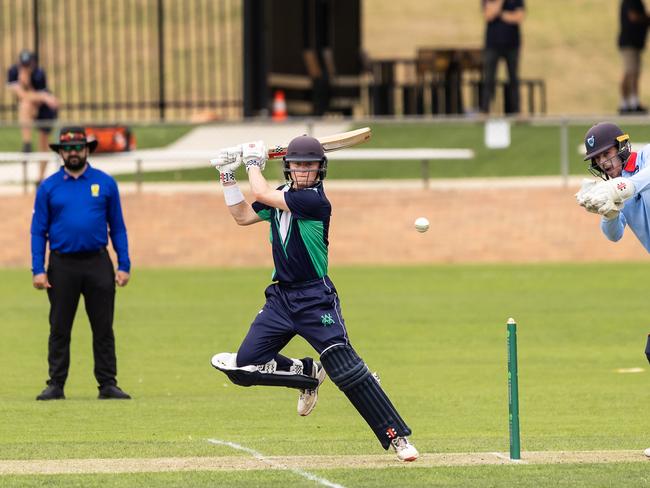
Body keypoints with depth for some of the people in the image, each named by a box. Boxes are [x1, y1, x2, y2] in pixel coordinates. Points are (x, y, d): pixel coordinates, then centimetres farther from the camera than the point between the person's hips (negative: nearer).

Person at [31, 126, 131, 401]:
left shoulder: (105, 183, 6)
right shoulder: (48, 187, 5)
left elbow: (117, 227, 7)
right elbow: (38, 231, 4)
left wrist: (123, 266, 0)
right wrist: (38, 270, -5)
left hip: (98, 264, 0)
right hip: (63, 265, 0)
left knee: (103, 328, 1)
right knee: (59, 329, 3)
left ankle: (108, 385, 5)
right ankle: (56, 385, 7)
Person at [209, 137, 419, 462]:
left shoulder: (314, 200, -16)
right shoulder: (282, 197, 10)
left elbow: (260, 194, -16)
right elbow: (243, 216, 20)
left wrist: (254, 163, 2)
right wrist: (228, 176, 12)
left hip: (315, 299, -7)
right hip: (280, 298, 8)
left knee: (345, 368, -18)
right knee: (244, 366, -1)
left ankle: (397, 437, -13)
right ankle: (308, 374, 24)